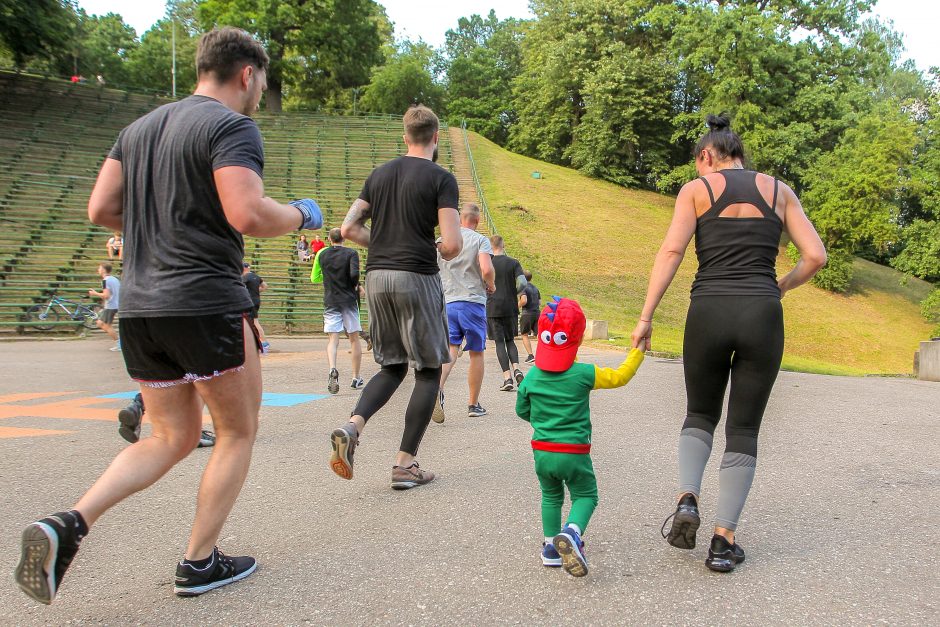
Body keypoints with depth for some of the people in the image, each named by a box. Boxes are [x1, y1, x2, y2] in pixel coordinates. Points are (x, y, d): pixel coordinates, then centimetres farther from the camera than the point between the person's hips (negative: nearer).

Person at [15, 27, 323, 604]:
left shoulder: (141, 128, 16)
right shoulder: (232, 126, -8)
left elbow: (101, 209, 13)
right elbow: (249, 215, -22)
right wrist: (301, 215, -2)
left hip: (140, 307, 8)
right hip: (207, 302, -7)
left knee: (172, 438, 17)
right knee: (238, 431, 11)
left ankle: (68, 525, 0)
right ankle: (200, 563, 17)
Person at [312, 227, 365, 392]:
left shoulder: (322, 254, 7)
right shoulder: (351, 253, -3)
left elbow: (314, 278, 14)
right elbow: (354, 273, -19)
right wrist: (357, 286, 0)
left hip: (330, 301, 2)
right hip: (349, 300, -1)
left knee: (333, 339, -2)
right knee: (354, 338, 9)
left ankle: (332, 369, -29)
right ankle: (356, 378, 14)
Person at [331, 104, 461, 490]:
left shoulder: (379, 174, 13)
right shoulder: (441, 179, -4)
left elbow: (348, 229, 10)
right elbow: (452, 244, -13)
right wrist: (444, 254, 9)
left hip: (376, 277, 6)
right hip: (417, 278, -6)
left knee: (392, 366, 18)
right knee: (428, 371, 7)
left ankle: (351, 427, -6)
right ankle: (405, 464, 7)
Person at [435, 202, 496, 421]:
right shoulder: (480, 240, -4)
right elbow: (487, 270, -18)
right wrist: (491, 286, 2)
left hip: (447, 302, 3)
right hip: (473, 302, -3)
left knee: (450, 349, 0)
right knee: (476, 353, 9)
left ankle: (438, 387, -29)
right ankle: (473, 404, 15)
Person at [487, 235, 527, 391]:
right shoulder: (513, 263, 1)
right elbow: (522, 283, -9)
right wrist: (513, 294, 8)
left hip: (493, 308, -2)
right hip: (511, 308, 2)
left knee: (500, 342, 2)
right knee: (510, 340, 16)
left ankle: (507, 378, -5)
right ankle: (516, 368, -6)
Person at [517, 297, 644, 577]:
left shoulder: (532, 377, -3)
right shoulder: (584, 374, -12)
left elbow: (522, 411, 10)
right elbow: (619, 377, 1)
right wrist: (638, 351, 14)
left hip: (542, 451, 3)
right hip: (574, 453, -3)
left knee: (551, 496, 23)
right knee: (585, 495, 13)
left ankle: (551, 546, 22)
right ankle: (571, 533, -12)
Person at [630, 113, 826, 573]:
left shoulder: (695, 190, 7)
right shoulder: (778, 190, 13)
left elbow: (670, 252, -7)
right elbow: (815, 256, 6)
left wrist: (646, 317, -8)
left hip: (709, 313, -1)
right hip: (763, 316, 1)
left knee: (700, 415, 21)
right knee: (743, 429, 11)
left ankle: (687, 499, -2)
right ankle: (724, 541, 9)